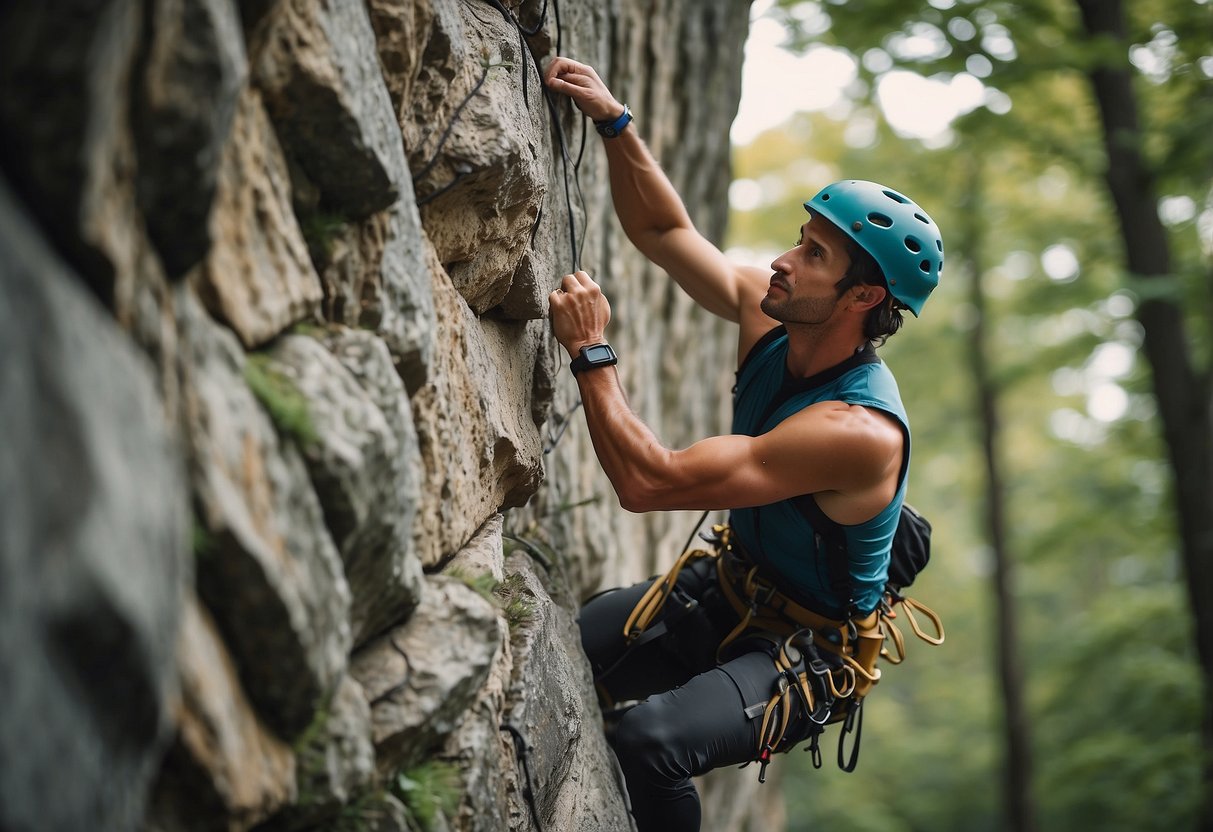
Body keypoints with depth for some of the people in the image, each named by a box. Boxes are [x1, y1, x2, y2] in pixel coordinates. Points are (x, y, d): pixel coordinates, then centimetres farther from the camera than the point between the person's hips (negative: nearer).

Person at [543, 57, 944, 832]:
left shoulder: (860, 432, -33)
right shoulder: (770, 317, -10)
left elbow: (649, 482, -35)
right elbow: (663, 229, 3)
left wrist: (592, 351, -29)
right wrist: (615, 122, -10)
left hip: (800, 655, -8)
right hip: (727, 592, 8)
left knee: (650, 739, -33)